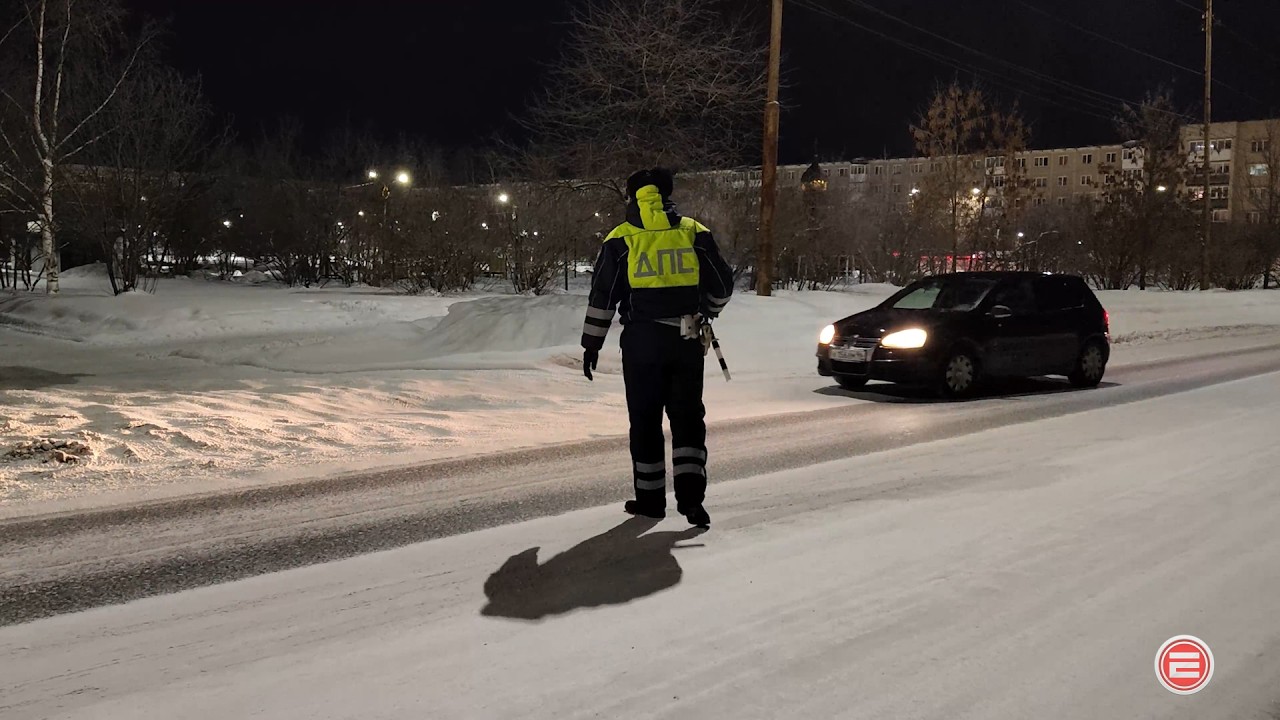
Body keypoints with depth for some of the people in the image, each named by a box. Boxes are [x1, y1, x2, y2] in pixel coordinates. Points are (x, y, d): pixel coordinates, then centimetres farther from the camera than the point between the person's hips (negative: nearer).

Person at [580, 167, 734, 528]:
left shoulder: (621, 239, -1)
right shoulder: (694, 232, 3)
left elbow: (602, 298, -1)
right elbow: (722, 284, 8)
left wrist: (591, 345, 7)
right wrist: (706, 312, 28)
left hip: (642, 340, -1)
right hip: (687, 340, 1)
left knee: (645, 420, 9)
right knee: (688, 417, 8)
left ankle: (650, 498, 16)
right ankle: (691, 494, -3)